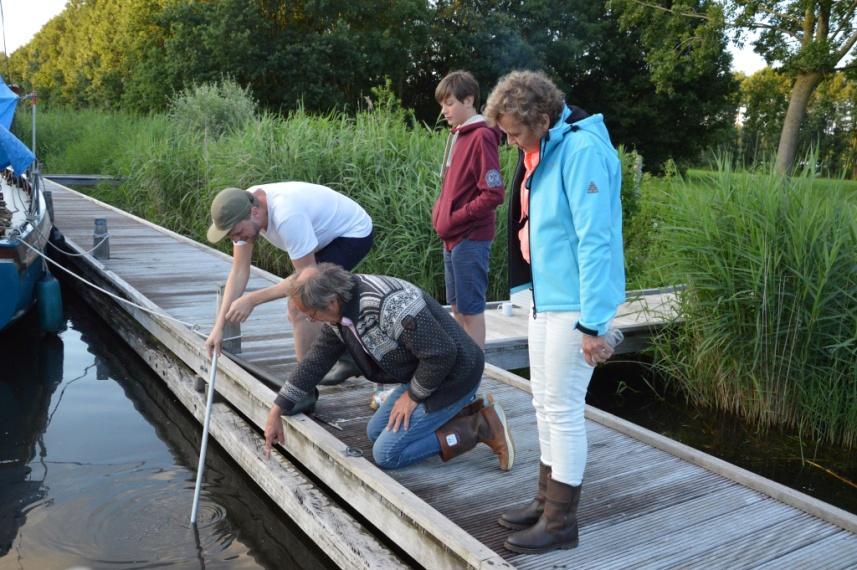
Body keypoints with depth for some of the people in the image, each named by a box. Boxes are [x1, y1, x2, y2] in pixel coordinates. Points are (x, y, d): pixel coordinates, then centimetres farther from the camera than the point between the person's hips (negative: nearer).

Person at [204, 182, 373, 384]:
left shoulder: (287, 216, -38)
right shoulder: (241, 209, -14)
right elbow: (239, 271, -8)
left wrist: (252, 300, -29)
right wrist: (219, 327, -12)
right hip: (329, 234, 9)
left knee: (299, 308, -18)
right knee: (302, 310, 15)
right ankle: (348, 361, 32)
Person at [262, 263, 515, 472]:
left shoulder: (390, 305, -33)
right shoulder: (339, 307, -4)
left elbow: (442, 354, -29)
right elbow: (316, 360, 7)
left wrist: (413, 396, -14)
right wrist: (276, 411, 8)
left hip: (453, 375, -9)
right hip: (424, 374, 9)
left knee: (386, 454, -7)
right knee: (376, 432, 18)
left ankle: (479, 428, -5)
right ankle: (464, 413, 12)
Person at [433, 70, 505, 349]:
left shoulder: (481, 137, -13)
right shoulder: (457, 135, 11)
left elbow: (493, 194, -19)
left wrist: (456, 218, -15)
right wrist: (440, 212, 7)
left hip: (470, 239, -8)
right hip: (453, 238, 9)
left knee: (471, 309, 0)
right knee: (457, 308, 16)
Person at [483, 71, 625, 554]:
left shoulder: (582, 150, -18)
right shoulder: (543, 152, 10)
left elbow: (596, 241, -23)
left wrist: (593, 322, -23)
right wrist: (536, 292, 15)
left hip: (575, 304, -9)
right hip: (546, 297, 9)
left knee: (563, 409, -1)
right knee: (546, 403, 15)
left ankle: (561, 522, 13)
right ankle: (547, 501, 30)